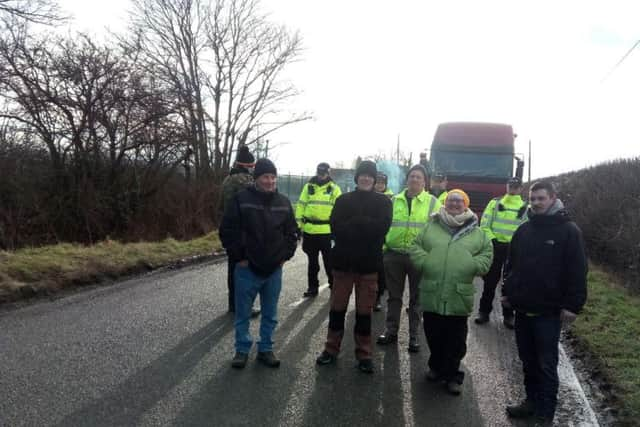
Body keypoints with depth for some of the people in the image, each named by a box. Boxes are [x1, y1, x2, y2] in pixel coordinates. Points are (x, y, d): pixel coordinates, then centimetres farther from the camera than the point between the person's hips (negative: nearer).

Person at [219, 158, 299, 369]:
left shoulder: (283, 202, 5)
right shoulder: (241, 199, -8)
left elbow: (292, 232, 12)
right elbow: (227, 231, -8)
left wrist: (285, 255, 3)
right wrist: (239, 257, -9)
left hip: (274, 270, 3)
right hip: (247, 268, -3)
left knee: (270, 315, 13)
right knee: (243, 314, 9)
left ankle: (266, 349, 28)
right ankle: (242, 350, 25)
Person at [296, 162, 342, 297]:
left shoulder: (335, 189, 2)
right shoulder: (308, 187, 7)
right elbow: (300, 206, 7)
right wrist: (298, 225, 1)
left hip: (327, 231, -2)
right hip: (309, 231, 2)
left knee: (329, 261, 6)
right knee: (312, 262, 11)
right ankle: (312, 287, 21)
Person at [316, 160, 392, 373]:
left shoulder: (383, 201, 4)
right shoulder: (343, 200, 5)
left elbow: (382, 227, -12)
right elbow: (336, 227, -8)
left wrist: (353, 224, -14)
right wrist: (365, 226, -16)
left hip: (369, 263, -1)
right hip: (343, 260, 1)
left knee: (364, 310, 7)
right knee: (337, 307, 9)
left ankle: (364, 353, 19)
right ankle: (332, 348, 24)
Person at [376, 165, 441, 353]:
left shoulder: (432, 202, 1)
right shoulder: (395, 200, 7)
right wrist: (382, 246, 5)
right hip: (394, 254, 2)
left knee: (416, 297, 9)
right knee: (394, 295, 11)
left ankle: (414, 335, 20)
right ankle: (391, 331, 25)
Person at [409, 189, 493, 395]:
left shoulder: (477, 233, 7)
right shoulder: (431, 227, 7)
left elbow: (486, 254, 8)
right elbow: (416, 248, 7)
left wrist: (474, 266, -9)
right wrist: (425, 262, -10)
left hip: (459, 297, -1)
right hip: (432, 294, 1)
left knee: (456, 340, 7)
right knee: (434, 336, 15)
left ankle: (452, 375, 23)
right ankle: (436, 366, 36)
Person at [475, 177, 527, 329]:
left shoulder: (526, 208, 5)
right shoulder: (495, 203, 5)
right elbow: (484, 224, 1)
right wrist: (491, 239, -9)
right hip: (495, 246, 0)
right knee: (490, 281, 5)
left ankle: (508, 315, 19)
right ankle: (484, 312, 16)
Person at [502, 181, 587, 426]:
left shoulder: (568, 230, -8)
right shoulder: (523, 230, 8)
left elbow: (577, 271, -12)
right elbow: (511, 264, 16)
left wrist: (572, 305, -15)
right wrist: (507, 292, 13)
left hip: (549, 312, -5)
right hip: (522, 309, 5)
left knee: (546, 365, 3)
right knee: (528, 361, 16)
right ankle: (532, 401, 31)